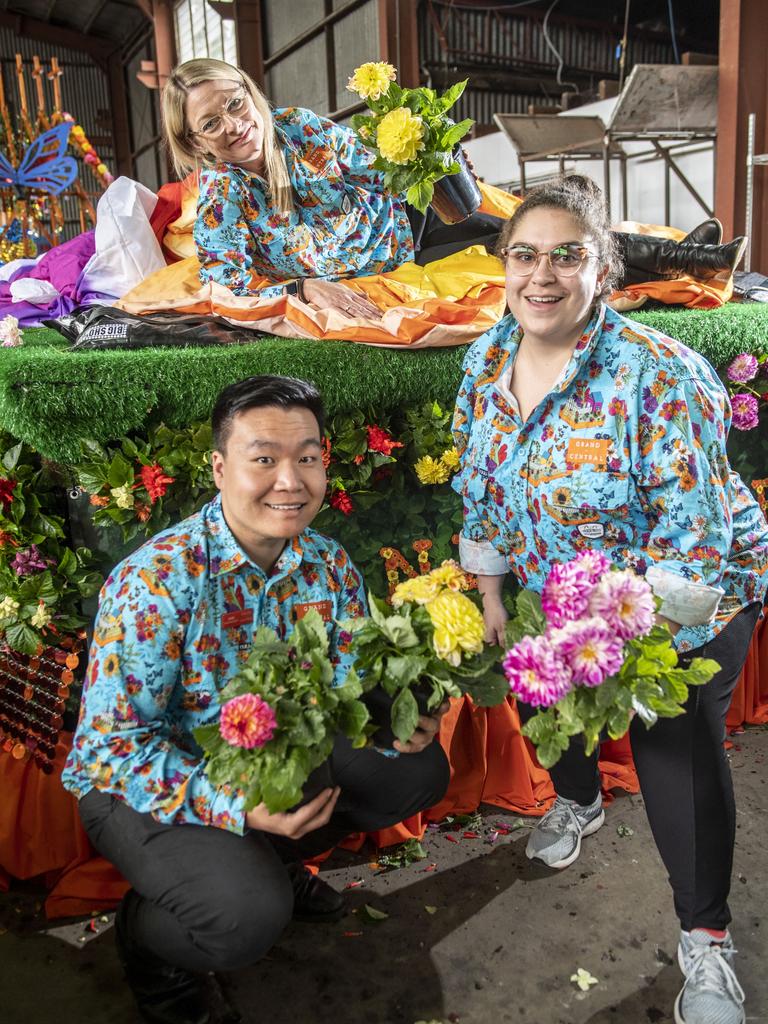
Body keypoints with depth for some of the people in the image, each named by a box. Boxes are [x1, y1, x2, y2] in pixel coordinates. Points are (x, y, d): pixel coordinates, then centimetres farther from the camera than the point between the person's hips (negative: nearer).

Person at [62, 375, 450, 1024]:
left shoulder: (331, 566, -9)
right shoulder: (156, 581, -29)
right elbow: (109, 748, -26)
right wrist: (236, 806, -37)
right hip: (144, 783, -6)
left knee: (419, 772, 1)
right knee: (248, 911, -30)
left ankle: (273, 860, 21)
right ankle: (144, 934, 7)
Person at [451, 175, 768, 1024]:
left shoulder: (656, 374, -28)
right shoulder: (486, 361, -8)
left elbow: (693, 527, -25)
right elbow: (480, 490, 1)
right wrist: (490, 599, 3)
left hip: (686, 602, -5)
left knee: (677, 750, -2)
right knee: (542, 702, 17)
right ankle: (578, 802, 53)